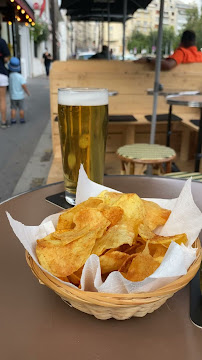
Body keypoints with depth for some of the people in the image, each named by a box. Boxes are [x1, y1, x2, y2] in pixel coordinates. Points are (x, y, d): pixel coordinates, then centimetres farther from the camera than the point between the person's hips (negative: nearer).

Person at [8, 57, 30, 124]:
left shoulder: (9, 76, -9)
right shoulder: (20, 76, -17)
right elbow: (24, 86, -18)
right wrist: (28, 92, -5)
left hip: (12, 96, 2)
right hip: (20, 96, -2)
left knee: (13, 108, 11)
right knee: (21, 108, 10)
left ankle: (13, 120, 10)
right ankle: (22, 119, 16)